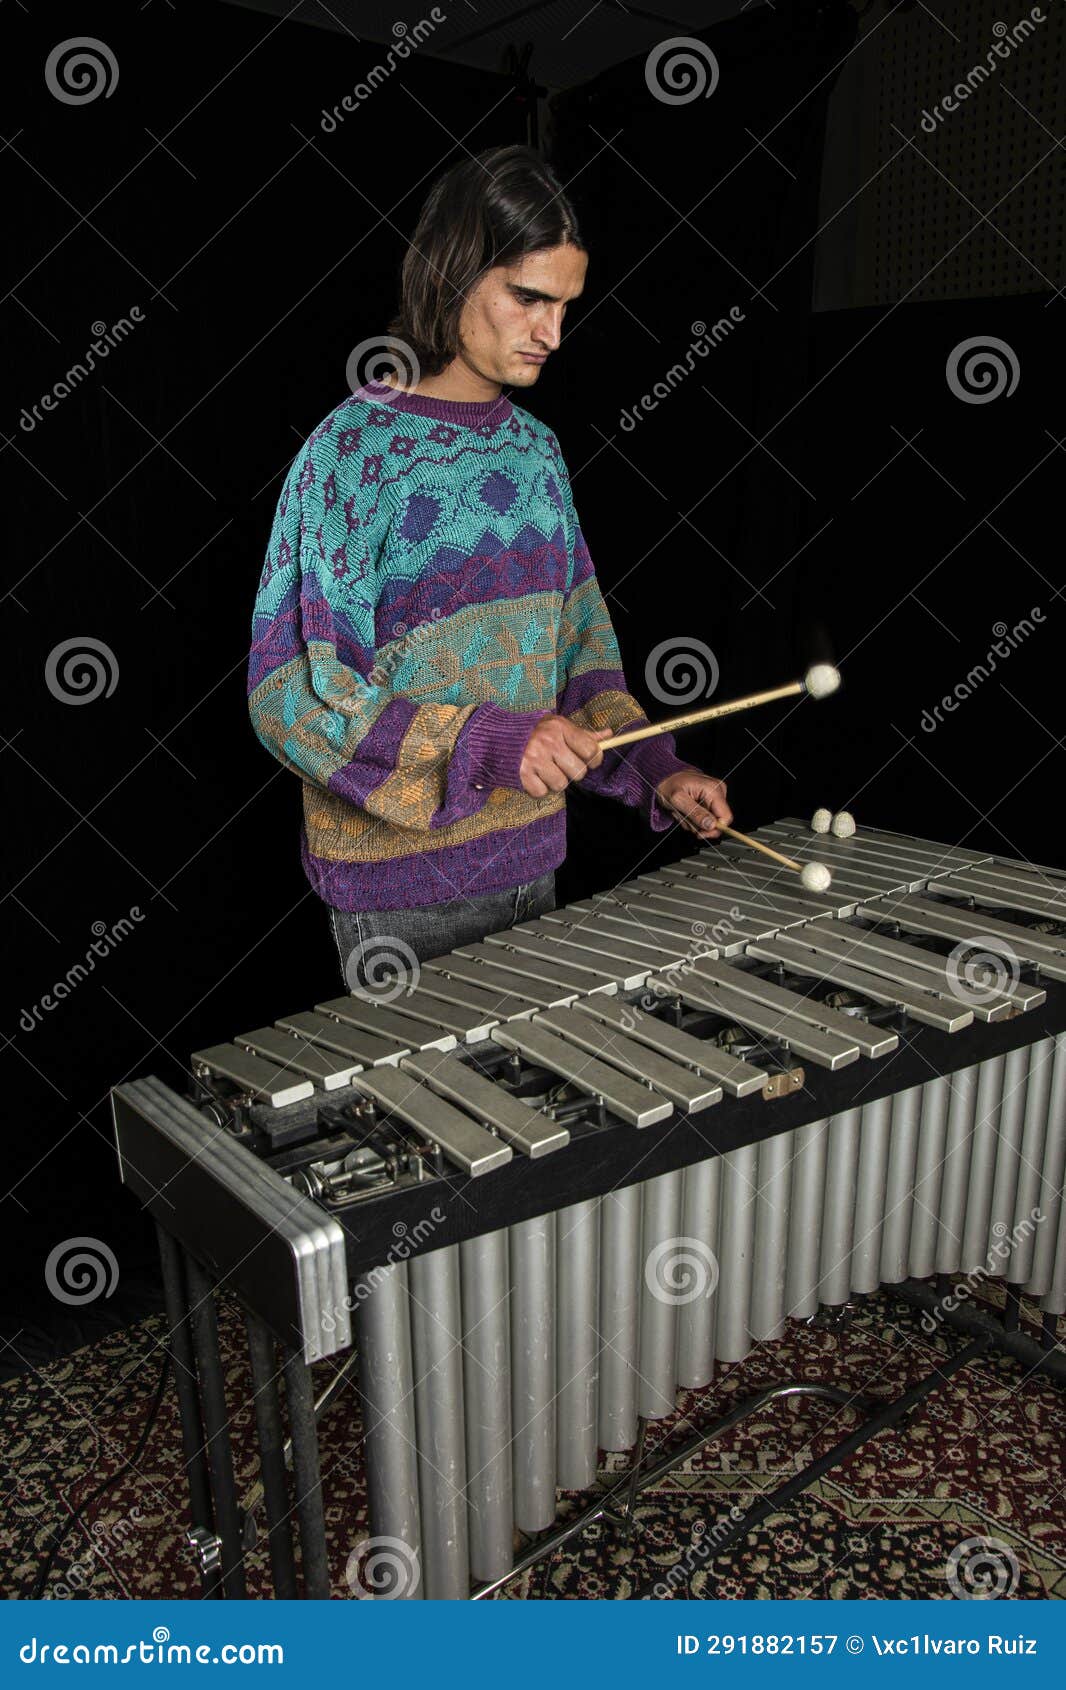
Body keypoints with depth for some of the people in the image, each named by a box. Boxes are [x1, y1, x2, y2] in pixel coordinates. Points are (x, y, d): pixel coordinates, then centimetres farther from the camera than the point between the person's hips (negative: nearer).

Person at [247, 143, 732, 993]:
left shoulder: (534, 447, 6)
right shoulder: (351, 452, -14)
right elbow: (289, 693, -17)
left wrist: (652, 769, -1)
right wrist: (483, 744, -26)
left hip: (529, 855, 6)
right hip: (398, 884, -6)